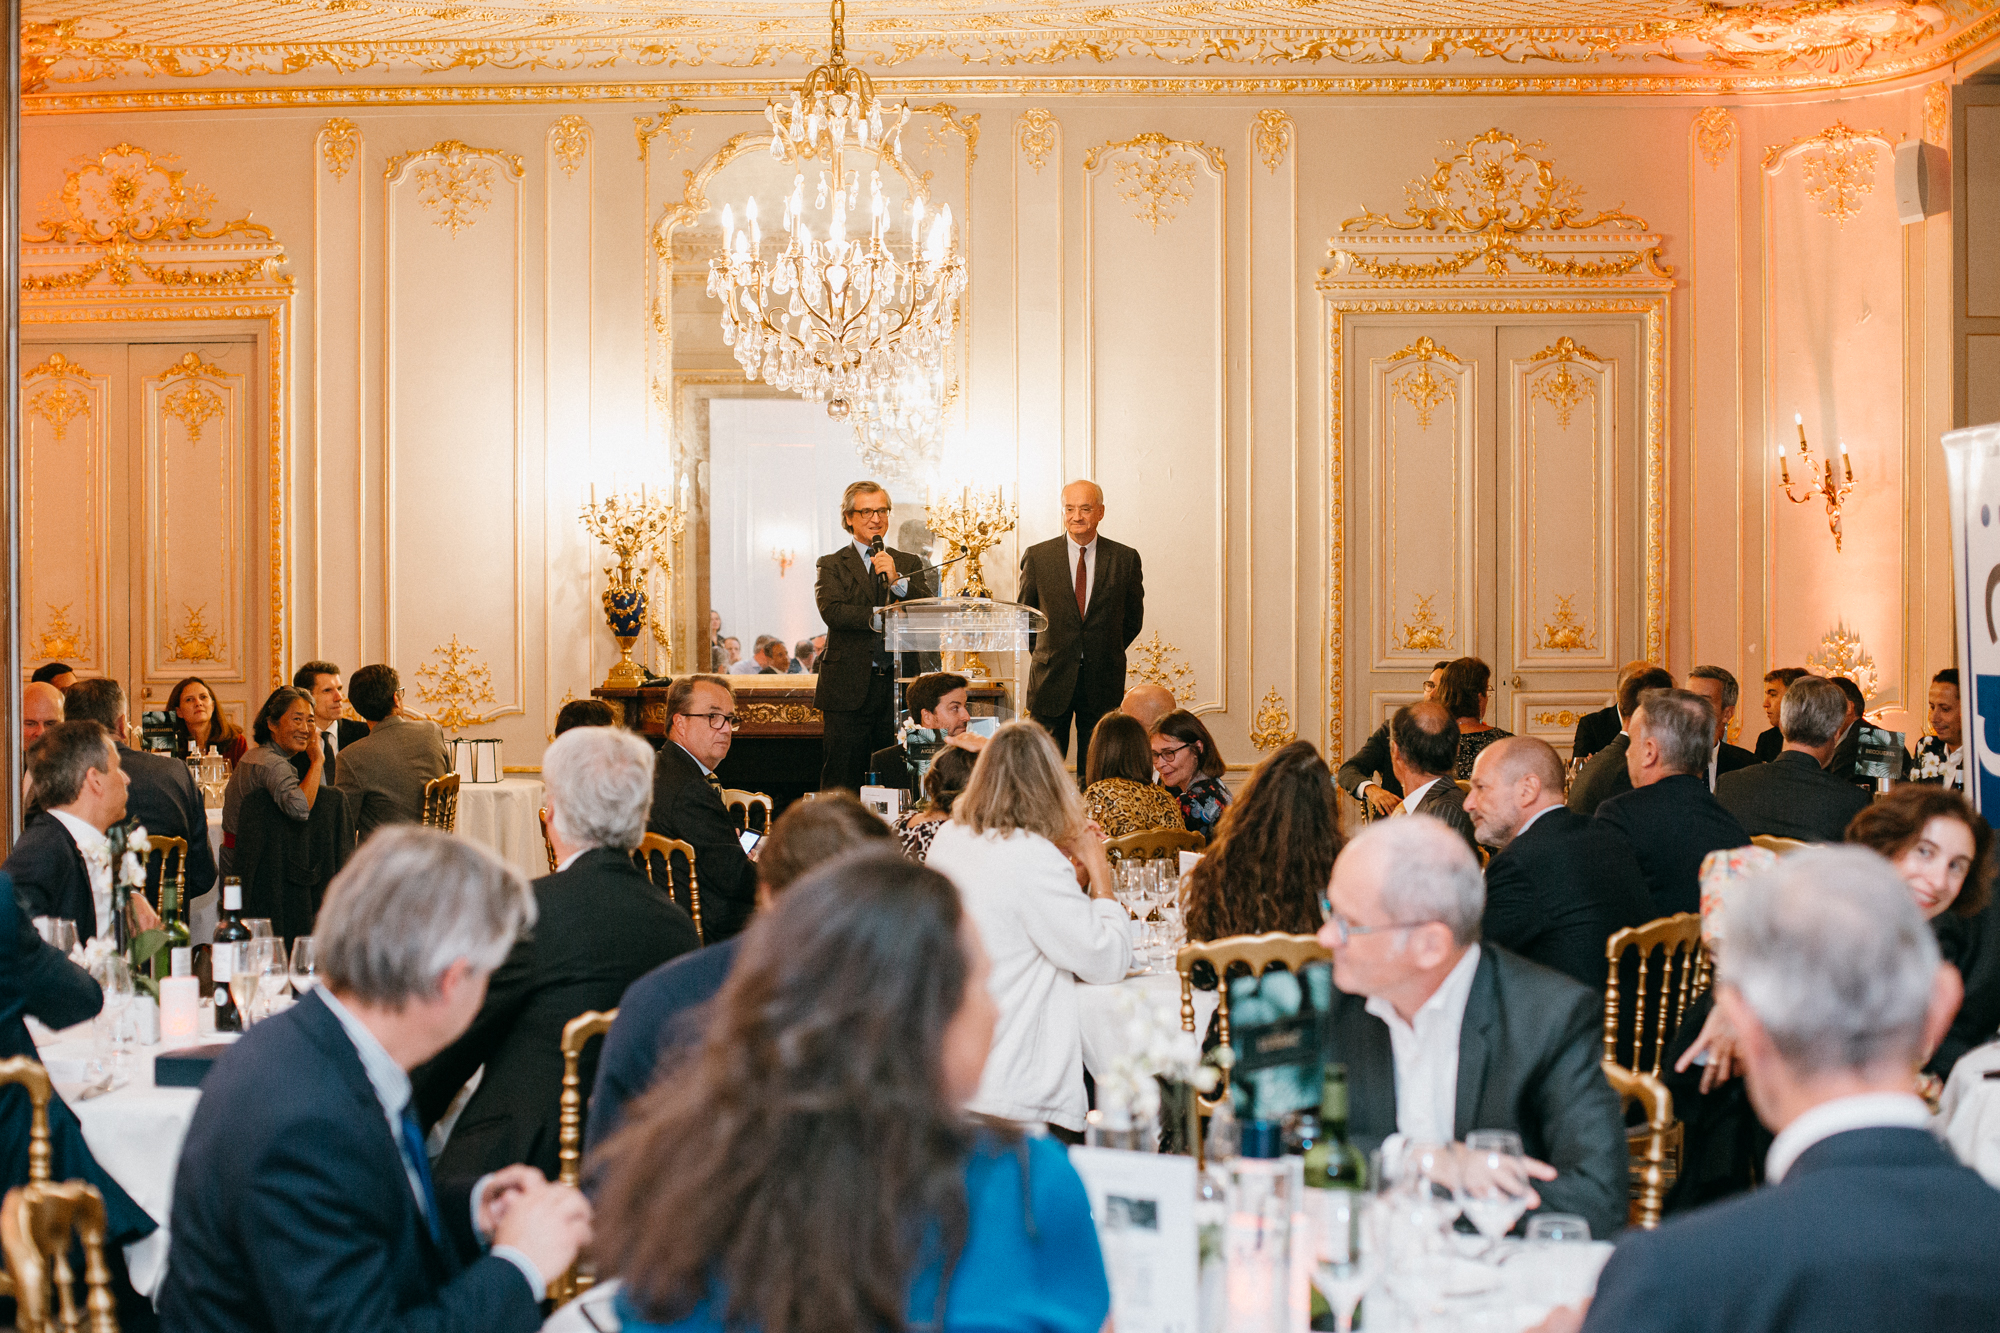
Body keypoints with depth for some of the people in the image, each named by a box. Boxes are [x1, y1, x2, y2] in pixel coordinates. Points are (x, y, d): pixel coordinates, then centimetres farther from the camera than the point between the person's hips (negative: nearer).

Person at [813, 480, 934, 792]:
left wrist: (896, 580, -13)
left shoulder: (908, 564, 15)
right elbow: (832, 611, -11)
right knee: (843, 782, -2)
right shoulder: (832, 565, 7)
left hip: (898, 684, 2)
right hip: (850, 687, -2)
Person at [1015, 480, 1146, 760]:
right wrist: (1046, 655, 7)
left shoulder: (1126, 559, 2)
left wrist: (1108, 653, 8)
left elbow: (1134, 617, 14)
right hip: (1052, 678, 0)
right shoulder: (1037, 556, 1)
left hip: (1103, 681, 1)